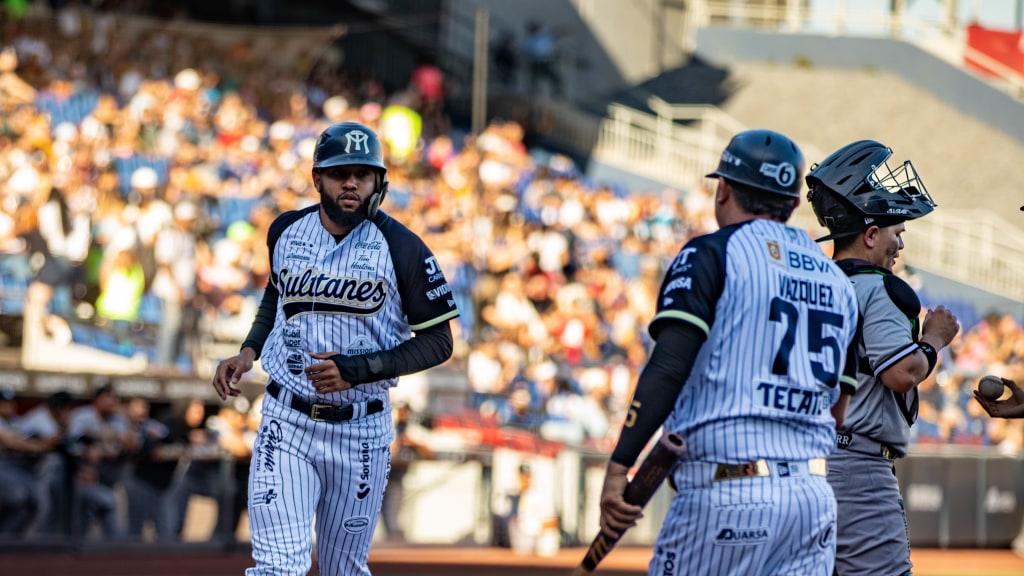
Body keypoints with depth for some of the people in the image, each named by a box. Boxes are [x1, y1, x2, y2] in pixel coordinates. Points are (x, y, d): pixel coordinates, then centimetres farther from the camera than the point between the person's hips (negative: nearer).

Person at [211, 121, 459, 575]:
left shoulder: (401, 248, -9)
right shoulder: (286, 232, 2)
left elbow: (438, 341, -7)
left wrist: (357, 370, -18)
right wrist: (248, 352, 7)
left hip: (361, 431, -1)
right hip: (287, 423, 1)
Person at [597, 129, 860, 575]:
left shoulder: (712, 254, -1)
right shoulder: (835, 279, 19)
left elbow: (668, 367, -13)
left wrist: (618, 468, -16)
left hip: (726, 493, -6)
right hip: (814, 495, 6)